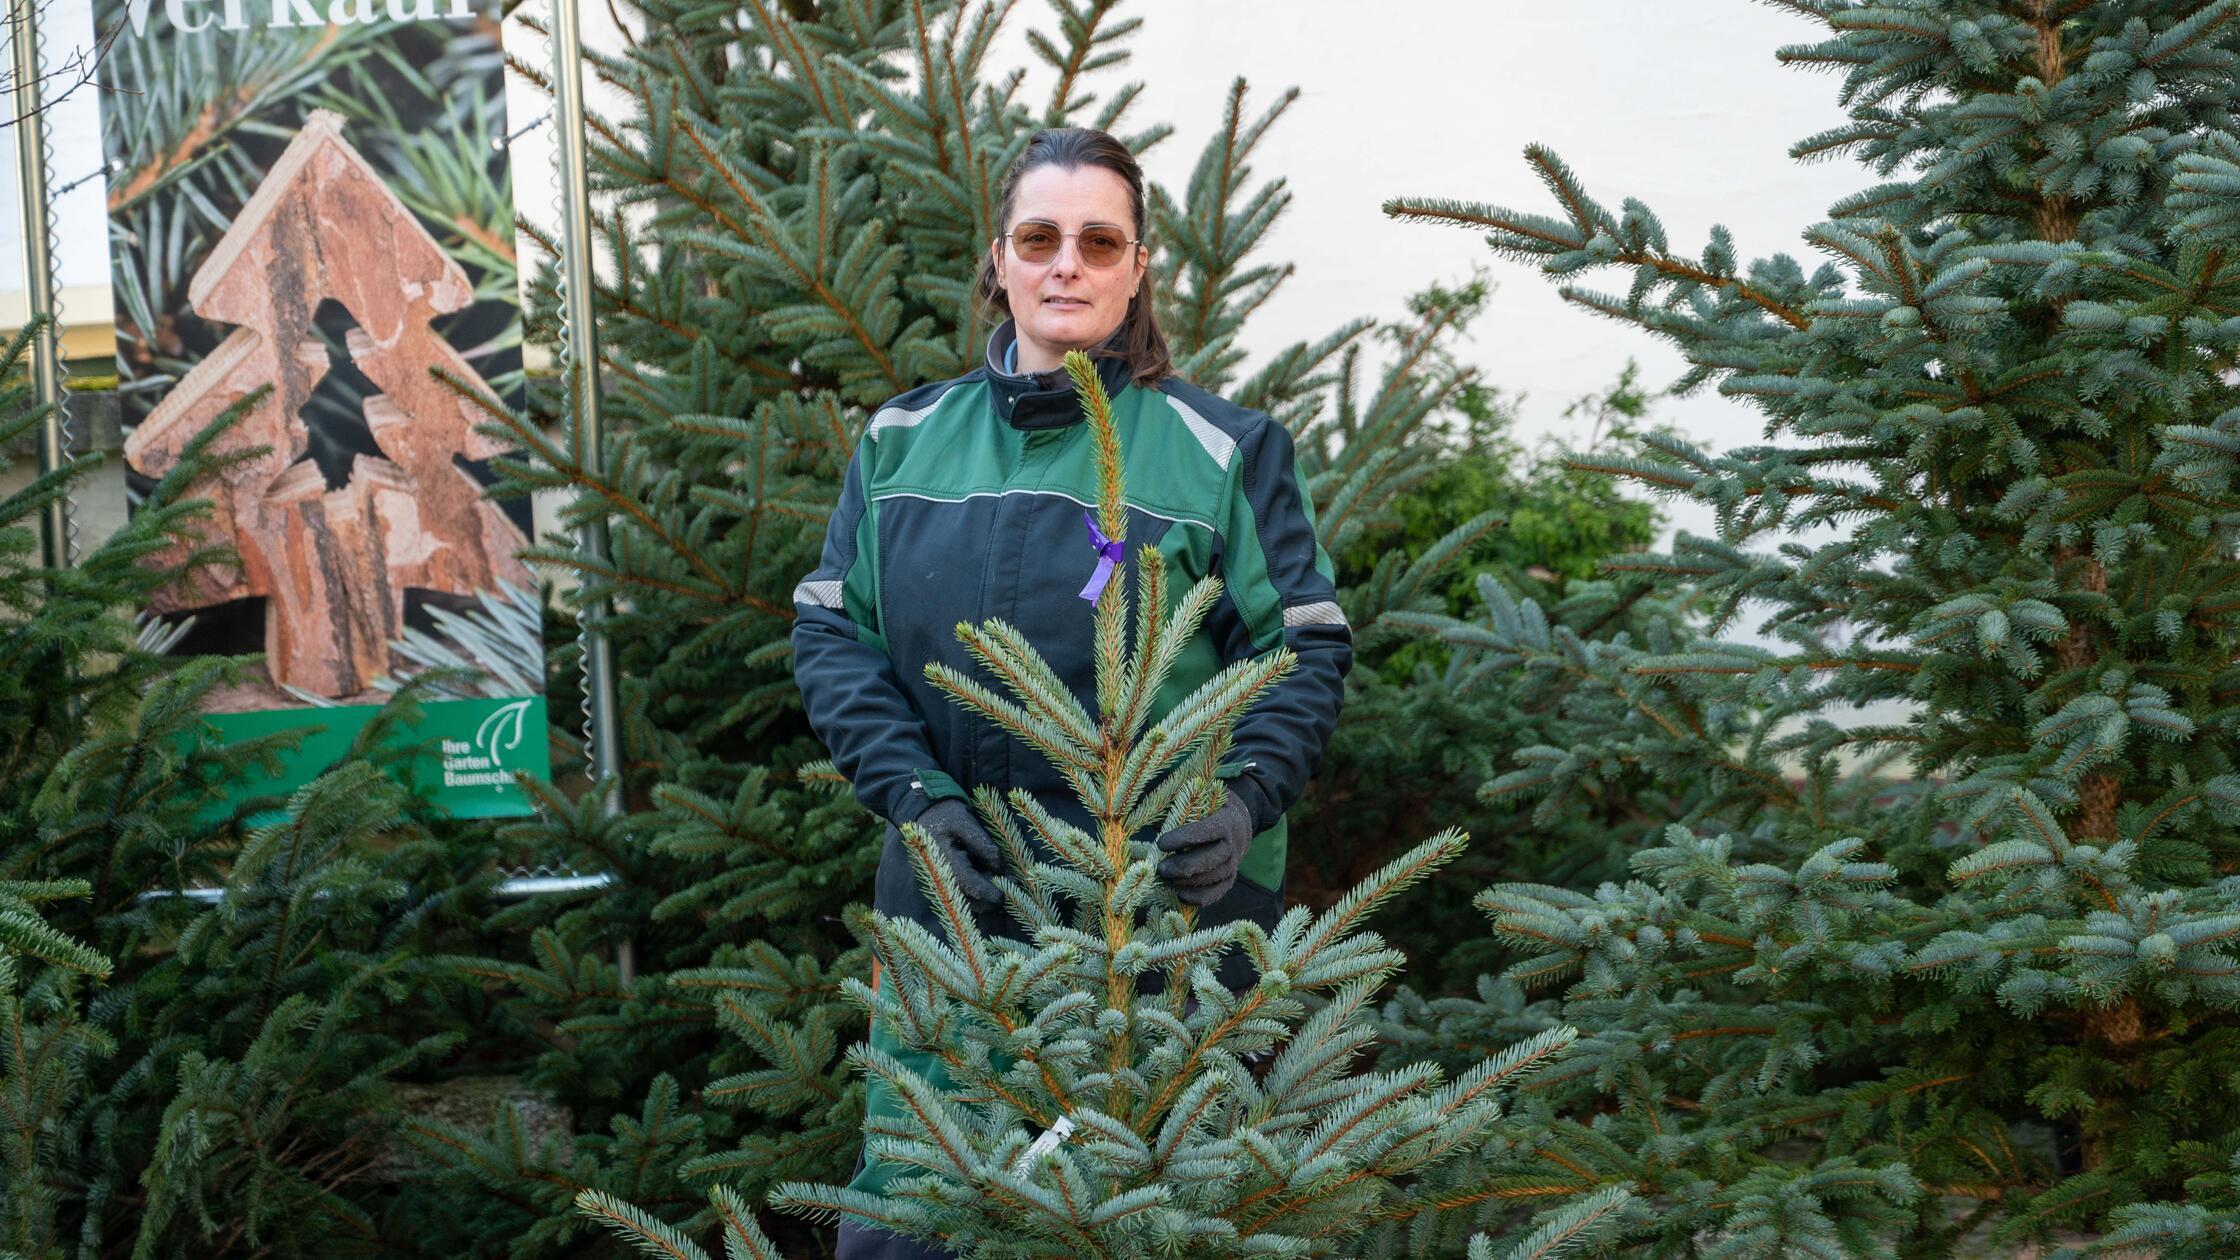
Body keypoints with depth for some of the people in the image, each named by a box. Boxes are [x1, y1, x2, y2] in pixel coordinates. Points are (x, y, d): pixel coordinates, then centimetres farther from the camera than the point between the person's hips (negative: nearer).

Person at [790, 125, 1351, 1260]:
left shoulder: (1222, 450, -2)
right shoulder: (904, 441, 7)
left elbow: (1306, 646, -2)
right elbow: (831, 632, 4)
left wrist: (1244, 800, -18)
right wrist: (915, 794, -10)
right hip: (952, 882, 3)